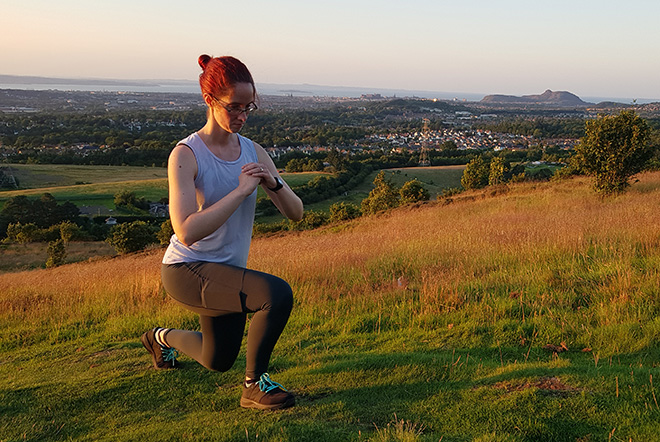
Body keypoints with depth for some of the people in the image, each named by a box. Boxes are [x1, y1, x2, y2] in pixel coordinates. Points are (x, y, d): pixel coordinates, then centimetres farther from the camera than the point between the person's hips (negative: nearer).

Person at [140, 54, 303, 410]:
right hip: (187, 271, -7)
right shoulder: (185, 155, -19)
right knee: (277, 294, -30)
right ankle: (255, 385, -9)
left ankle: (162, 338, 53)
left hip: (228, 271, 7)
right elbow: (187, 232, -30)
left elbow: (295, 213, -2)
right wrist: (240, 191, -31)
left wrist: (274, 184, -22)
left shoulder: (253, 152, -1)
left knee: (218, 361, 24)